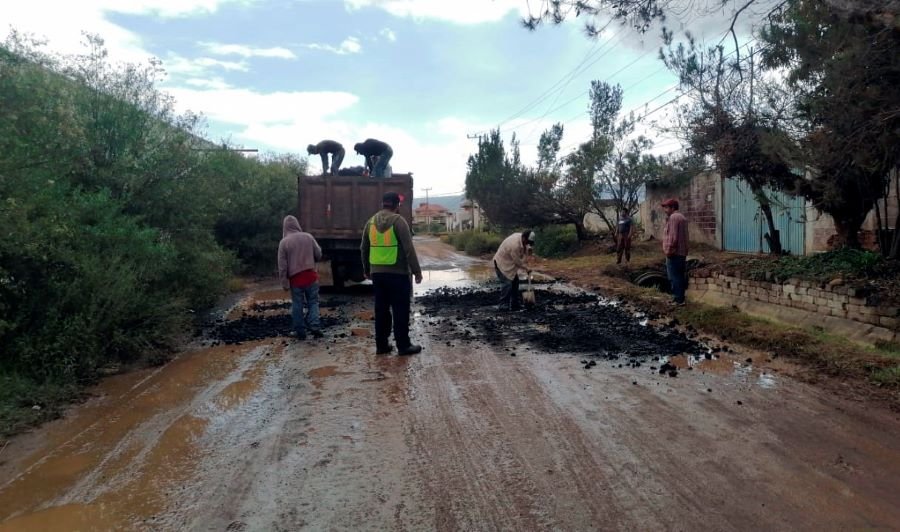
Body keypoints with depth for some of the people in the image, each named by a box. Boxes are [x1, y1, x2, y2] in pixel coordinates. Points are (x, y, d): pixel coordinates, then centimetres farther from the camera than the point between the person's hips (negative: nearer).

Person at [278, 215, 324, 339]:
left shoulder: (284, 242, -5)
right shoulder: (308, 237, -1)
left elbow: (282, 265, -5)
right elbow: (319, 255, 4)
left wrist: (284, 282, 0)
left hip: (295, 278, -1)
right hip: (311, 275, 1)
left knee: (297, 305, 8)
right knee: (313, 302, 10)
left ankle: (300, 332, 13)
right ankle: (314, 326, -5)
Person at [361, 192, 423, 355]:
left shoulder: (371, 222, 10)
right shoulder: (398, 221, -10)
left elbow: (364, 249, 16)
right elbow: (409, 249, -15)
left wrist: (367, 270, 25)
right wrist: (417, 271, -10)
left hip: (377, 273, 6)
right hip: (398, 273, -6)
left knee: (381, 309, 12)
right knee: (400, 310, 1)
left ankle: (381, 345, 16)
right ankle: (403, 345, 6)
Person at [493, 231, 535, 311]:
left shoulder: (520, 236, -7)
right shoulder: (514, 245, -34)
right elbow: (518, 261, -23)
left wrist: (529, 250, -14)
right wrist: (526, 269, -9)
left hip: (510, 263, 10)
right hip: (502, 264, -10)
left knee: (515, 282, 12)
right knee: (507, 284, -15)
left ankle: (515, 304, 19)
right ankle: (503, 306, -8)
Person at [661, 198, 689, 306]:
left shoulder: (673, 217, -14)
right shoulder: (682, 217, 18)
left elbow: (672, 236, -21)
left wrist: (669, 250, -18)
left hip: (674, 252, -10)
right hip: (682, 252, 10)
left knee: (674, 277, -6)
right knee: (680, 276, 14)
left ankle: (678, 299, -5)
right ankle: (680, 297, 20)